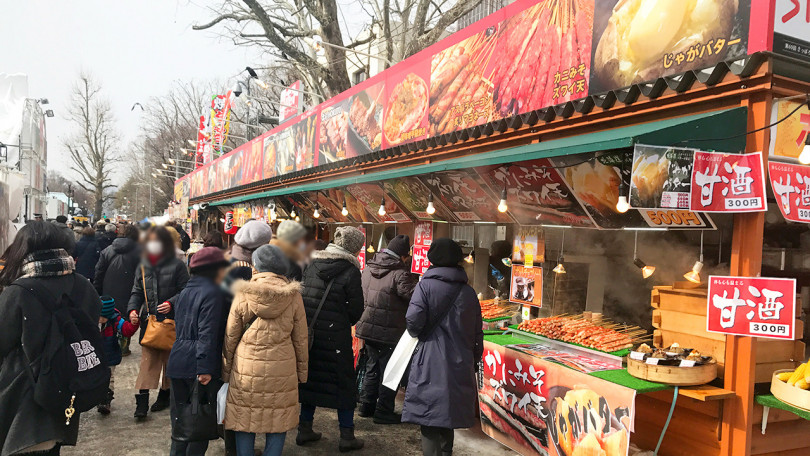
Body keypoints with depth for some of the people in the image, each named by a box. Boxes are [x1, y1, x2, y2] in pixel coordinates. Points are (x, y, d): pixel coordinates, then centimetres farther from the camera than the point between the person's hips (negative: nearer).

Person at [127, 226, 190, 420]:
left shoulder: (177, 266, -4)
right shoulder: (143, 267, 10)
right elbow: (136, 292, 13)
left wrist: (171, 303, -20)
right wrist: (132, 309, -4)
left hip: (170, 321, -3)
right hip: (149, 321, 3)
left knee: (169, 359, 10)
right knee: (147, 360, -2)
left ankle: (165, 394, 26)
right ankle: (142, 401, -1)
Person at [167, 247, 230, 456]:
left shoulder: (185, 291, 15)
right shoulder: (213, 293, -12)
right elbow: (208, 334, -19)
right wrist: (205, 368, -22)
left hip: (177, 362, 8)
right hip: (197, 366, -8)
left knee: (179, 418, 16)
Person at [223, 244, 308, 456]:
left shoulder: (242, 294, -2)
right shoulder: (293, 296, -2)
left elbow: (230, 337, 3)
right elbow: (301, 339, 3)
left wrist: (226, 369, 15)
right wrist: (302, 371, 14)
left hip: (246, 369, 0)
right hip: (282, 370, 0)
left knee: (244, 422, 12)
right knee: (278, 423, 10)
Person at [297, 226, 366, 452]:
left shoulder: (311, 264, 4)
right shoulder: (351, 271, -12)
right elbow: (356, 310, -10)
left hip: (307, 331, 6)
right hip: (335, 336, -5)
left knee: (310, 376, 18)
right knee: (345, 382, 8)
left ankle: (304, 429, 26)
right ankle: (346, 436, 14)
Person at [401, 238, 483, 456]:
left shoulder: (425, 285, -5)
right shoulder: (468, 291, 7)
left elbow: (414, 319, -17)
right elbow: (477, 332, 10)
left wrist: (417, 334, 5)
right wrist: (473, 360, 20)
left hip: (431, 364, -5)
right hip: (460, 364, 5)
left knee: (429, 421, 0)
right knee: (449, 413, 19)